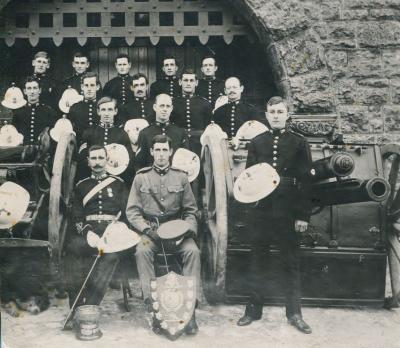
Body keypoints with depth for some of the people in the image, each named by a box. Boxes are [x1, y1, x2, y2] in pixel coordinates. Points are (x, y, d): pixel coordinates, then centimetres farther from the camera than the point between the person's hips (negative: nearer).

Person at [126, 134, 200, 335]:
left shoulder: (180, 177, 9)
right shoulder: (141, 178, 7)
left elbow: (190, 210, 11)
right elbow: (132, 211, 4)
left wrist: (188, 229, -8)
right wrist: (147, 229, -12)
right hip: (149, 229, 0)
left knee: (192, 250, -28)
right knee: (142, 251, -32)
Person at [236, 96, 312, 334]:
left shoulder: (299, 142, 2)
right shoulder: (257, 142, 10)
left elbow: (306, 180, -1)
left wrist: (303, 215, -7)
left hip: (288, 212, -2)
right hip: (261, 210, 2)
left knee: (291, 263, 5)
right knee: (257, 261, 8)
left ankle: (294, 313, 16)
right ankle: (254, 309, 20)